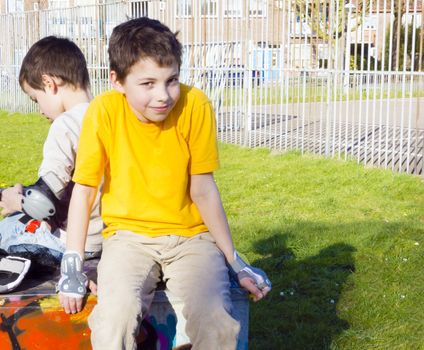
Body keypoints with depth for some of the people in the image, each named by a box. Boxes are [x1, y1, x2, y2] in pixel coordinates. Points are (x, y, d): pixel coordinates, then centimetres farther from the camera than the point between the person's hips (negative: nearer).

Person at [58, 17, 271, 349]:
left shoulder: (195, 105, -15)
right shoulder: (104, 111, -14)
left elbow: (203, 189, -7)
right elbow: (84, 190, -6)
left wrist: (235, 261, -3)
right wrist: (73, 266, -10)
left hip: (191, 235, 0)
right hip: (128, 235, 0)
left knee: (216, 321, -26)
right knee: (115, 315, -29)